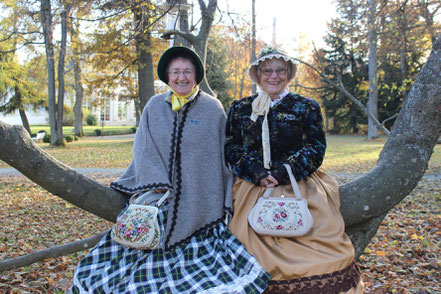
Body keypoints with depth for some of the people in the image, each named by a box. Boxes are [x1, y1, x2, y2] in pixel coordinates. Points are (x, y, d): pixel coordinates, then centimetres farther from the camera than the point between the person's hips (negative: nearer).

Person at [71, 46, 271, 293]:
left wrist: (225, 201, -1)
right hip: (159, 198, 2)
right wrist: (156, 181, -10)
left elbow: (223, 156, 3)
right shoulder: (154, 106, 8)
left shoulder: (213, 108, 2)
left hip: (199, 203, -2)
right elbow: (142, 148, 5)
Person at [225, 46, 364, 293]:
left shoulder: (307, 107, 11)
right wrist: (256, 172, -9)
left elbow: (316, 147, 3)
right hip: (253, 188, 1)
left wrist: (284, 172, -11)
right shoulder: (240, 109, 14)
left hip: (300, 188, 0)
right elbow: (231, 147, 8)